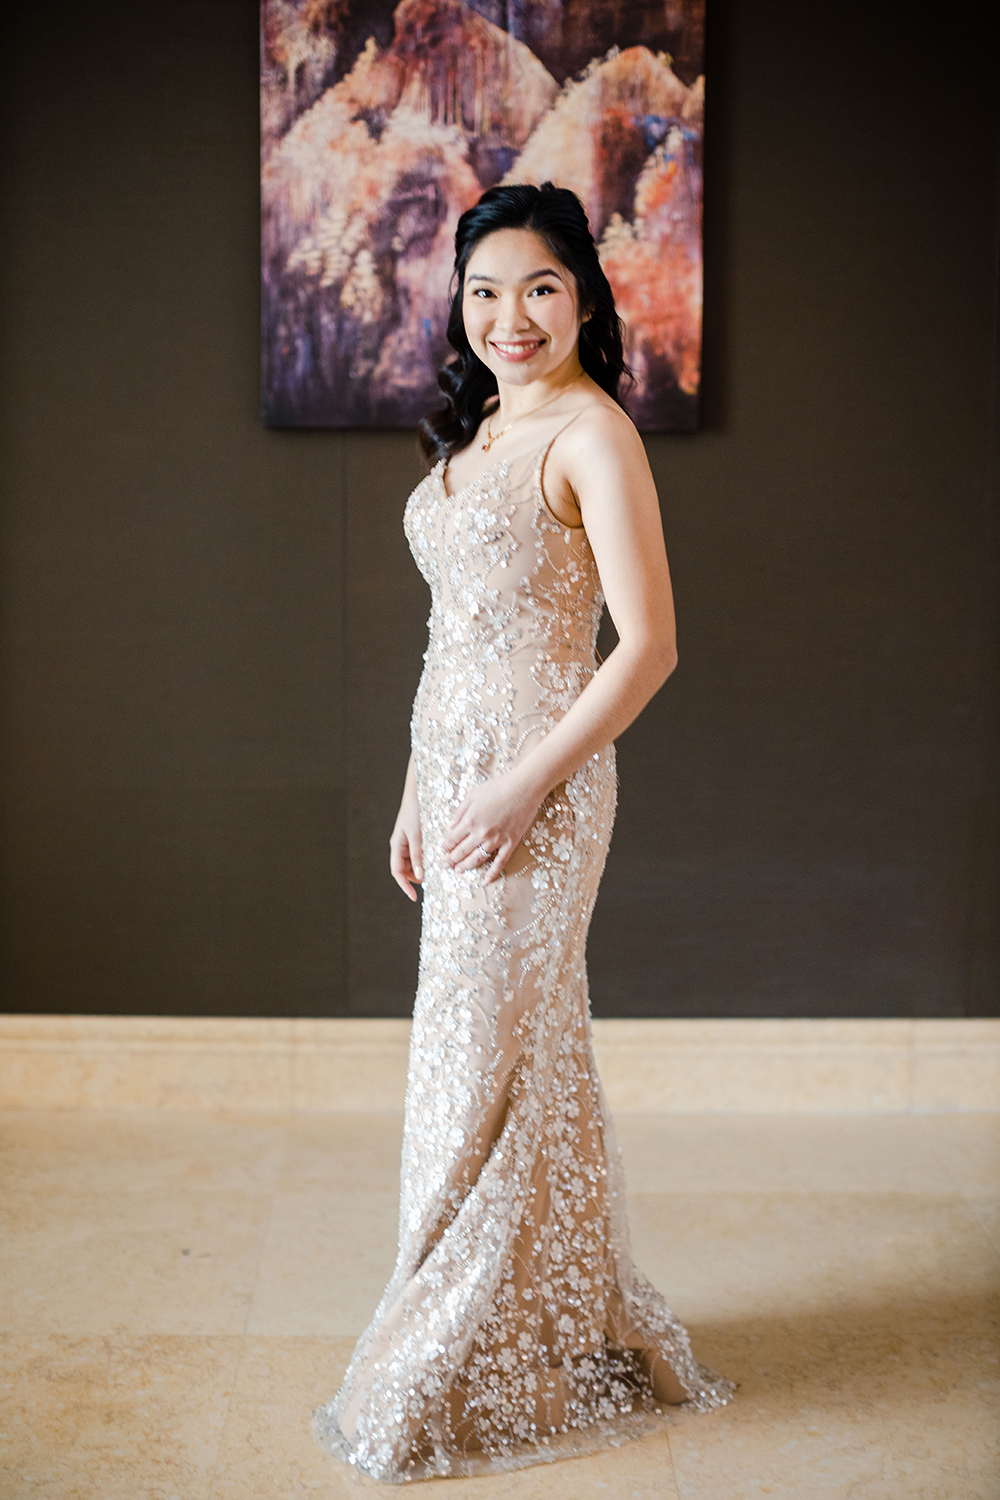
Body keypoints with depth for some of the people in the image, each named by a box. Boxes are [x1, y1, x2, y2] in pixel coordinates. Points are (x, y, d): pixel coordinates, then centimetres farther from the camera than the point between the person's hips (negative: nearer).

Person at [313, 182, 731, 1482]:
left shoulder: (591, 432, -12)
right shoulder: (479, 429, 14)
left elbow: (648, 646, -17)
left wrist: (524, 785, -18)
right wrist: (420, 791, 15)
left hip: (535, 782, -8)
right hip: (459, 772, 8)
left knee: (487, 1062, 0)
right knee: (522, 1055, 15)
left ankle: (472, 1376, 16)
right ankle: (556, 1332, 31)